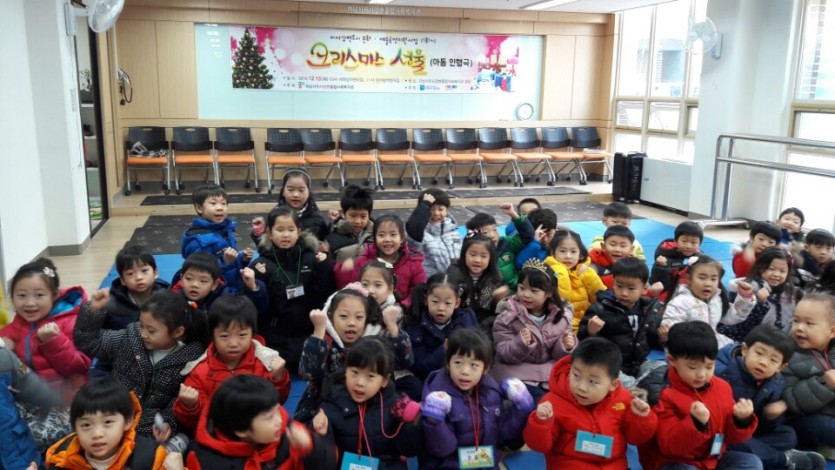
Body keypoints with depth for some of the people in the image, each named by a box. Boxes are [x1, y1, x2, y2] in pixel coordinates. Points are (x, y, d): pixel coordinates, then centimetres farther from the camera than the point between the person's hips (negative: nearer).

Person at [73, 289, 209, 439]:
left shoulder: (191, 358, -9)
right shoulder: (130, 338, 0)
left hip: (151, 427, -4)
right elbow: (87, 342, 6)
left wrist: (168, 422, -24)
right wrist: (93, 310, -8)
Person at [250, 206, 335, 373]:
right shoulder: (261, 264, -5)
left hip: (307, 335, 2)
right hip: (275, 338, -1)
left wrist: (324, 268, -15)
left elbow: (323, 295, -3)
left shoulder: (310, 259, 0)